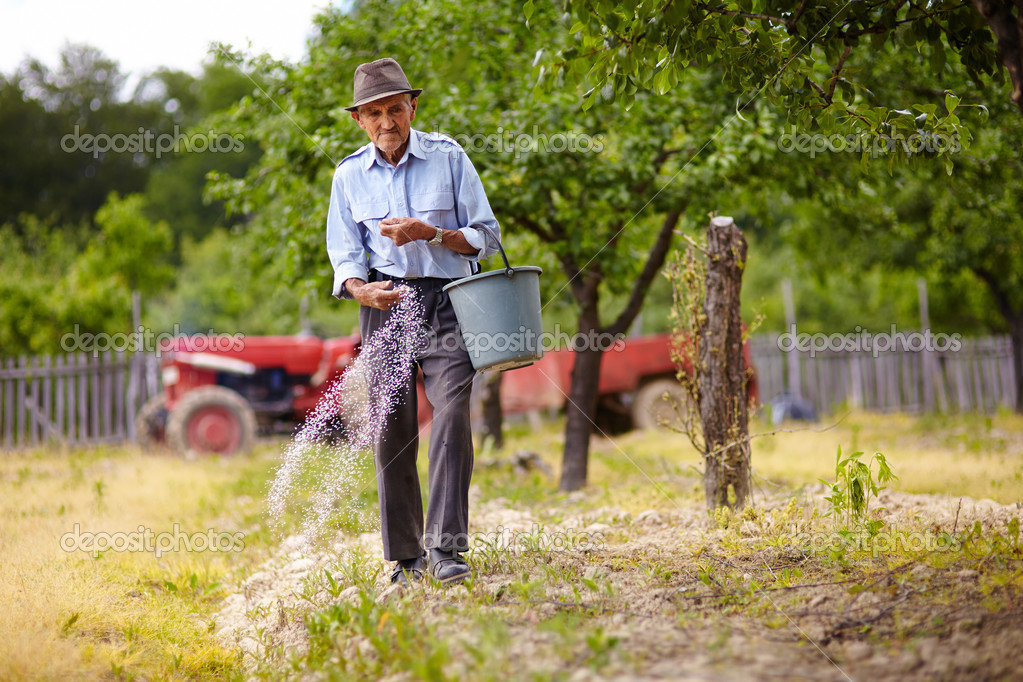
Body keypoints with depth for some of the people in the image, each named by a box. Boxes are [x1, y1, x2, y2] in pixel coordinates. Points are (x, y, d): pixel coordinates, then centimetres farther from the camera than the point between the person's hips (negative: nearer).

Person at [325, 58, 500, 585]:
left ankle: (446, 548, -20)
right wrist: (361, 289, -13)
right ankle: (407, 559, 10)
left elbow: (485, 236, 4)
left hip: (445, 300, -2)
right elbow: (345, 256, 10)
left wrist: (430, 233, -13)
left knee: (451, 410, -19)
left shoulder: (448, 157, 2)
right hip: (385, 303, 2)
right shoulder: (349, 175, 9)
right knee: (391, 429, 0)